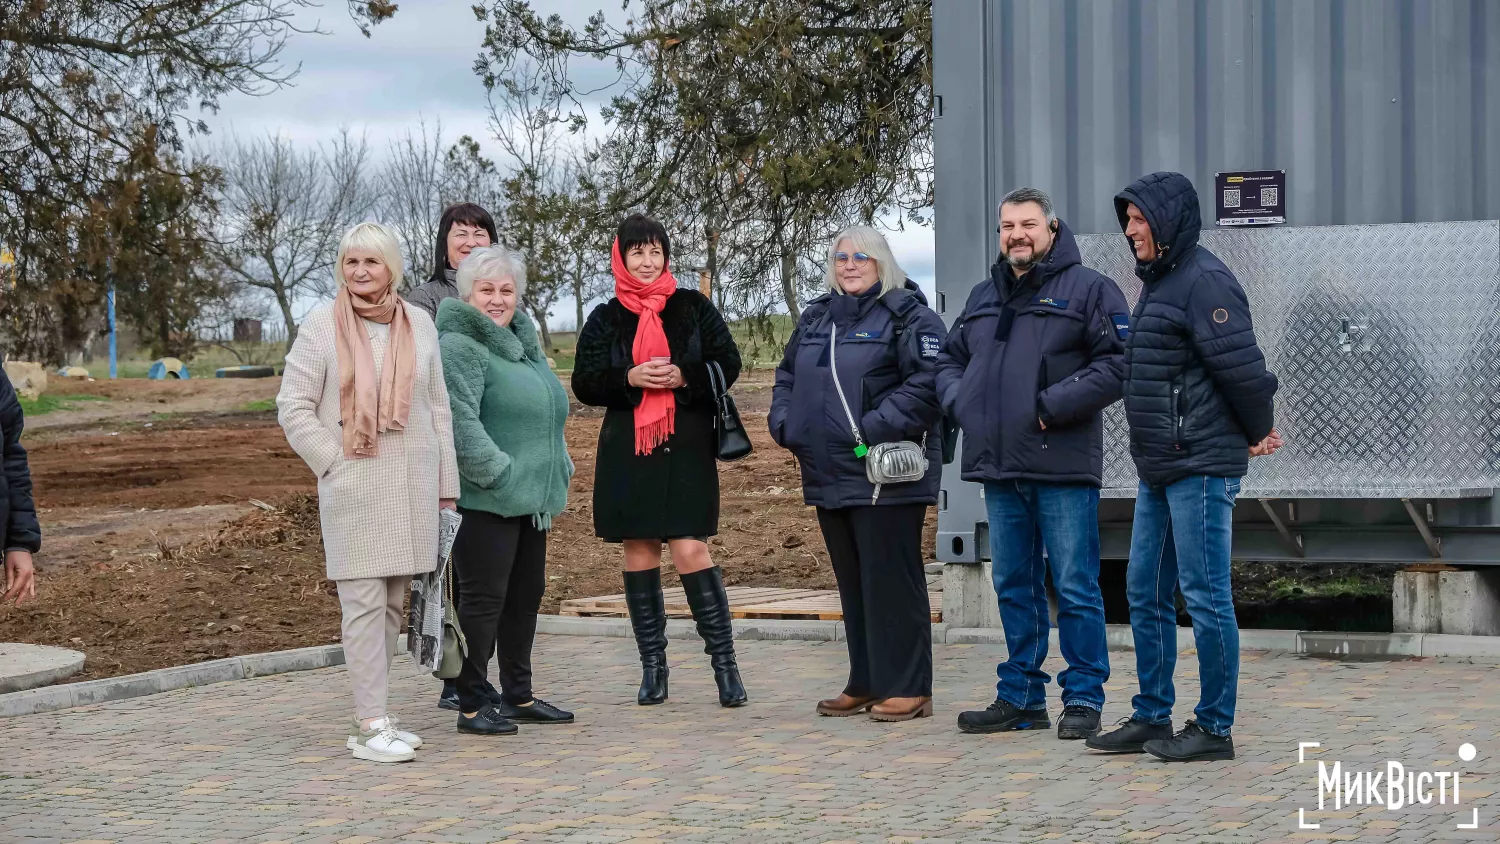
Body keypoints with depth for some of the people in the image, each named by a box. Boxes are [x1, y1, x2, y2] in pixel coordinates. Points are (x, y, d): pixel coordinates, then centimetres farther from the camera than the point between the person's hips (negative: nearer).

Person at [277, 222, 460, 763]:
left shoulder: (418, 323, 9)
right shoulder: (321, 326, -1)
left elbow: (438, 407, 13)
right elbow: (293, 407, -1)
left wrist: (446, 483, 10)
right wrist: (335, 463, -8)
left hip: (412, 485, 4)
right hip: (352, 488, -4)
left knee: (393, 602, 9)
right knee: (364, 601, -7)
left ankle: (374, 713, 18)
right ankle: (370, 726, -5)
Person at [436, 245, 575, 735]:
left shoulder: (523, 342, 18)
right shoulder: (458, 347, -12)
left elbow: (549, 415, 26)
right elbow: (461, 421, -21)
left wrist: (558, 473, 20)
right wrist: (499, 474, -21)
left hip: (530, 499, 9)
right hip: (485, 501, -9)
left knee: (526, 595, 14)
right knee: (484, 598, -5)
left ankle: (518, 695, 25)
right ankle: (472, 704, 2)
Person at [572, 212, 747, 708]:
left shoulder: (694, 308, 7)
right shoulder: (605, 319, 9)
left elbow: (728, 364, 4)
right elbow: (584, 382, 4)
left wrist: (683, 375, -13)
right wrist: (629, 378, -14)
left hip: (686, 448, -2)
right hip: (627, 450, 2)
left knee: (691, 551, -10)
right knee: (639, 554, 4)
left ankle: (725, 663, -4)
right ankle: (652, 667, 12)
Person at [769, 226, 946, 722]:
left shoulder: (907, 315, -6)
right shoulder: (816, 318, 17)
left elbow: (927, 383, -17)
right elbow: (787, 376, 25)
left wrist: (875, 428, -22)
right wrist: (785, 425, 7)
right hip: (829, 476, 8)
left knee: (890, 582, -5)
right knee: (852, 583, 13)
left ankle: (906, 688, 2)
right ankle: (865, 684, 22)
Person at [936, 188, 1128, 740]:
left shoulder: (1087, 289, -2)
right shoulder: (983, 297, 18)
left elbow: (1117, 364, -11)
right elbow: (950, 359, 27)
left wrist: (1053, 406, -17)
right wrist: (961, 403, 6)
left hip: (1062, 467, -7)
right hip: (999, 467, 7)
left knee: (1075, 587, -3)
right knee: (1013, 586, 12)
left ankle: (1083, 699, 4)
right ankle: (1021, 696, 20)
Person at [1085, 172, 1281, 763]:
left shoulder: (1203, 280, -14)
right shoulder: (1160, 282, 18)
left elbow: (1241, 366, -18)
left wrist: (1258, 433, -4)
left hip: (1201, 468, -10)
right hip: (1160, 470, 10)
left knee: (1205, 597, -5)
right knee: (1144, 594, 14)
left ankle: (1214, 728, 2)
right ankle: (1152, 717, 22)